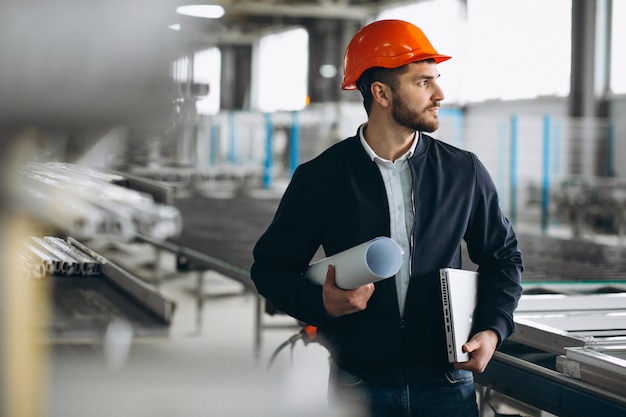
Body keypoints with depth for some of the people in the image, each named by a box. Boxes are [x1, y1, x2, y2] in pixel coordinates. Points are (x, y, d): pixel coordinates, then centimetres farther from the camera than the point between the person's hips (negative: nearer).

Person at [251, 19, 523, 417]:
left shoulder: (464, 172, 1)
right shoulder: (320, 177, -3)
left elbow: (503, 256, 12)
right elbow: (271, 265, 4)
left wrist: (493, 329, -3)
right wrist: (321, 302, -14)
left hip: (447, 383, 1)